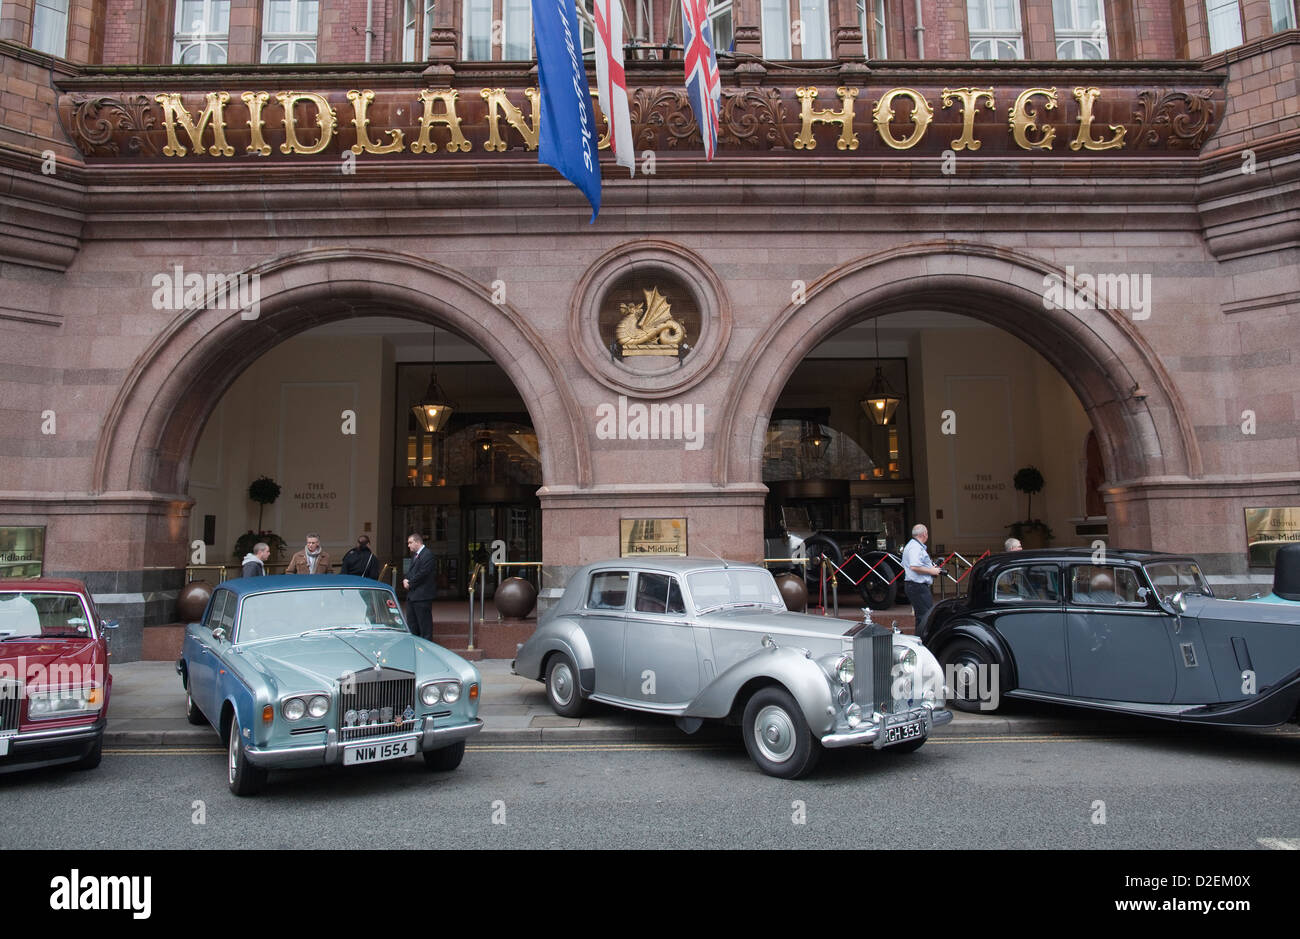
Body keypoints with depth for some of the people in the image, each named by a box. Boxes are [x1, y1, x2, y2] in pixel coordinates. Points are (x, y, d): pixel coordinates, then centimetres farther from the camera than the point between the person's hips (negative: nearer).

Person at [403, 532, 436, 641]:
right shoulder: (414, 555, 18)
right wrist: (405, 580, 1)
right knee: (413, 623, 15)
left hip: (422, 596, -10)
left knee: (424, 623, -5)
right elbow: (410, 571, 21)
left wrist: (410, 583, -11)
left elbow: (422, 574, -19)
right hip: (412, 595, 10)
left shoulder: (428, 555, -14)